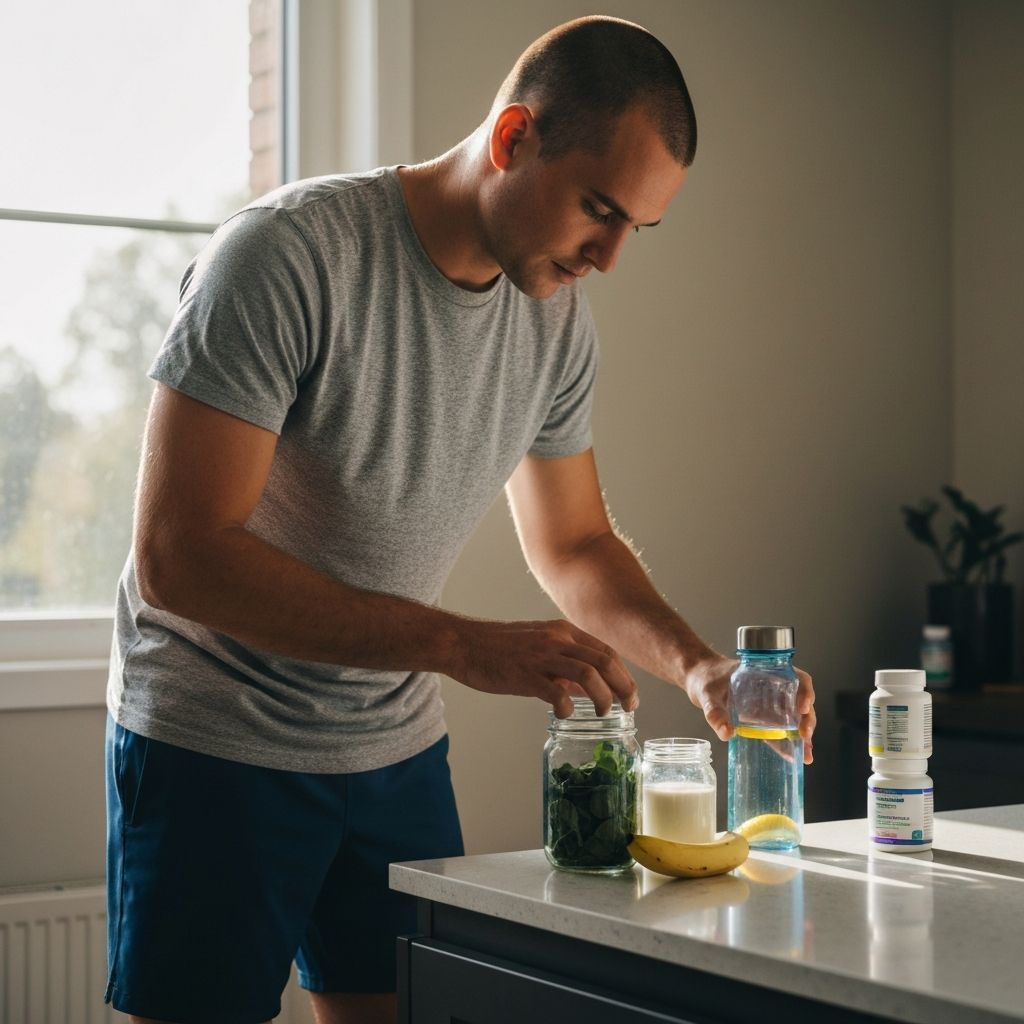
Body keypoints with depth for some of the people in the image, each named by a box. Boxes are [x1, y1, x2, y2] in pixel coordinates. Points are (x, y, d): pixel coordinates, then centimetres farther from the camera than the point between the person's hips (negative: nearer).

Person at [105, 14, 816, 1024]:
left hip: (397, 749, 6)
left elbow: (572, 543, 13)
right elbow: (178, 557, -27)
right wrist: (466, 646, -31)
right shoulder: (287, 254, -22)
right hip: (216, 749, -5)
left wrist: (694, 665, -6)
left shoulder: (557, 317, -1)